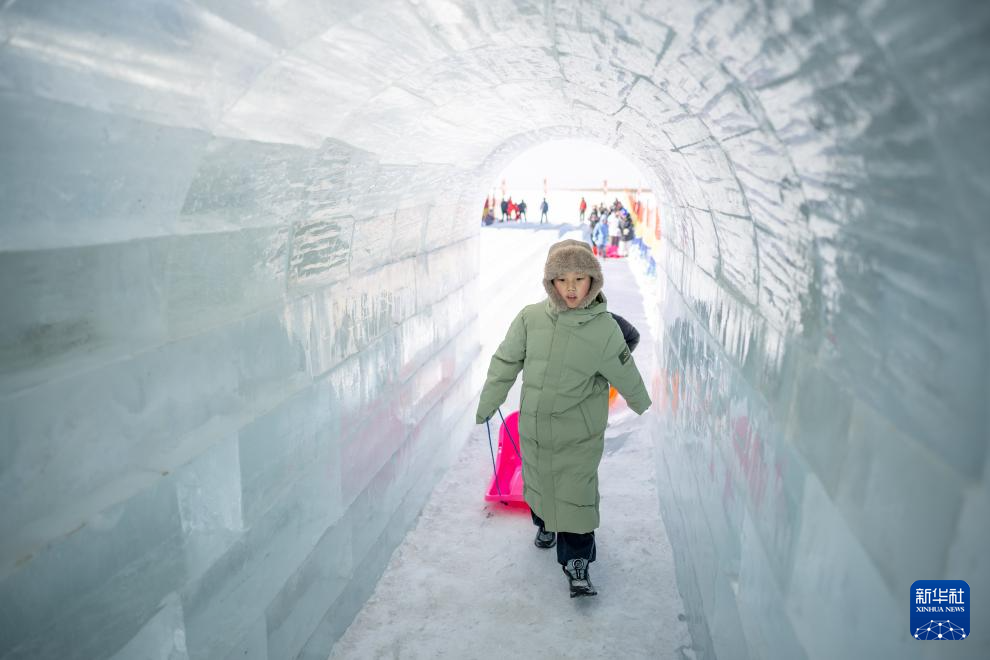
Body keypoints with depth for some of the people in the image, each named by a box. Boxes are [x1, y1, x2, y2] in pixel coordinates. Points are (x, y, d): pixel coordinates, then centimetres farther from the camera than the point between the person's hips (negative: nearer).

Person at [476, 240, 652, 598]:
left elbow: (625, 374, -1)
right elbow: (505, 363, -2)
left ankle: (577, 561, 18)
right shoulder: (530, 318, -13)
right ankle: (545, 523, 52)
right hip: (533, 424, 3)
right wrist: (485, 406, 6)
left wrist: (643, 405, 15)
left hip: (579, 432, -3)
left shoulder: (605, 328, -17)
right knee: (538, 480, 22)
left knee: (576, 493, -1)